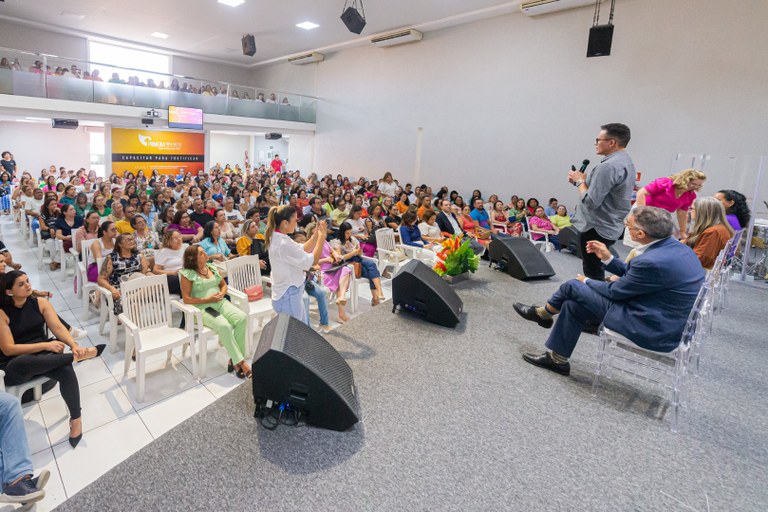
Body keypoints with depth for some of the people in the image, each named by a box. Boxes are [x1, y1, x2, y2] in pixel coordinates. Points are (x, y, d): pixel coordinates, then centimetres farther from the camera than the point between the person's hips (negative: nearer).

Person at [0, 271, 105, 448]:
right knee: (24, 363, -41)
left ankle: (75, 418, -17)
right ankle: (80, 356, -28)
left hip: (43, 356, 3)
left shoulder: (40, 303, 2)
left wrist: (74, 345, -25)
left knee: (65, 369, -30)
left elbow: (58, 327, -7)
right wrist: (46, 345, -22)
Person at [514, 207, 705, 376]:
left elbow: (615, 291, -12)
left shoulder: (652, 261, -28)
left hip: (652, 329, -9)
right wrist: (608, 258, 12)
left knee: (573, 287, -4)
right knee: (574, 304, 11)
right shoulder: (677, 247, 2)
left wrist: (587, 282, 6)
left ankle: (542, 313, 21)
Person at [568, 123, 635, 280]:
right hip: (612, 226, 10)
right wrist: (585, 179, 2)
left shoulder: (608, 167, -22)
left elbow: (590, 202, -24)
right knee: (597, 272, 20)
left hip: (597, 228, -10)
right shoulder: (626, 162, 12)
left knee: (593, 274, -1)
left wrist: (579, 180, -10)